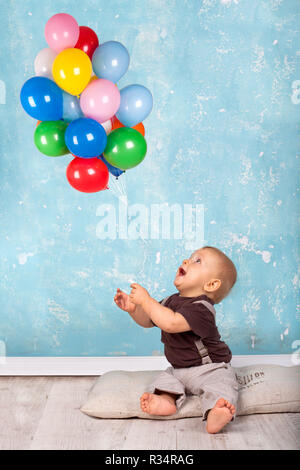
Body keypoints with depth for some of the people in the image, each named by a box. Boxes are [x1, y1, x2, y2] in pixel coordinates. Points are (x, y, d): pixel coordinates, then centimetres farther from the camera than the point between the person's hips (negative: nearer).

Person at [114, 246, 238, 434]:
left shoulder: (201, 308, -24)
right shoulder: (172, 301, 6)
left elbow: (171, 323, -39)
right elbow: (148, 321, 17)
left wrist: (146, 300, -32)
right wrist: (133, 309, -4)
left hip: (210, 369, -9)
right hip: (179, 369, 9)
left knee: (219, 384, -32)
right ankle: (168, 399, -31)